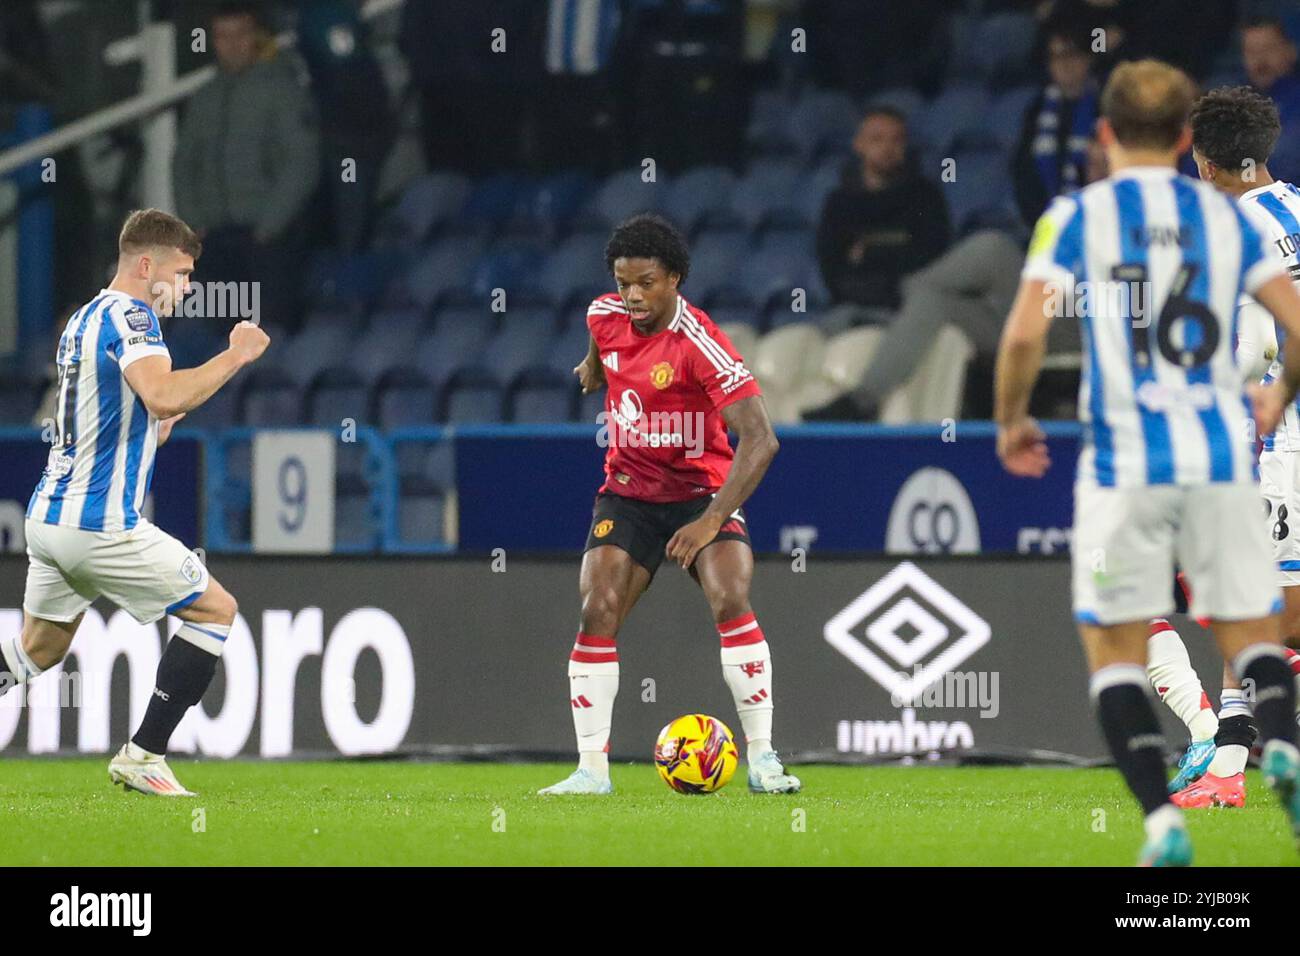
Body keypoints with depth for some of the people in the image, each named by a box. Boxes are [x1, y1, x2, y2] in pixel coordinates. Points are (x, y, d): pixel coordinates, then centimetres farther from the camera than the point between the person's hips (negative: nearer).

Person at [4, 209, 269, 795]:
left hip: (49, 516, 9)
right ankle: (142, 757, 0)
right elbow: (163, 396, -31)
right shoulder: (127, 315, -12)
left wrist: (168, 422, 18)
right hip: (99, 526, -9)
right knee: (216, 609, 3)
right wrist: (236, 355, -21)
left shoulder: (85, 319, 18)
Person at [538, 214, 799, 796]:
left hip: (702, 491, -4)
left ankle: (762, 760, -17)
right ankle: (592, 768, -6)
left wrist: (713, 519, -36)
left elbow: (759, 439, -30)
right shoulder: (605, 316, -7)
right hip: (628, 491, 4)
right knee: (598, 613, -12)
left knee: (731, 601, -24)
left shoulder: (701, 345, -24)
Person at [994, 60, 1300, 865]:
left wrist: (1011, 422, 5)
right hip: (1222, 451, 2)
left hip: (1126, 458, -2)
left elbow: (1026, 331, -11)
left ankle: (1163, 822, -9)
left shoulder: (1077, 217, 0)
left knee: (1115, 649, 6)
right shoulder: (1225, 217, 8)